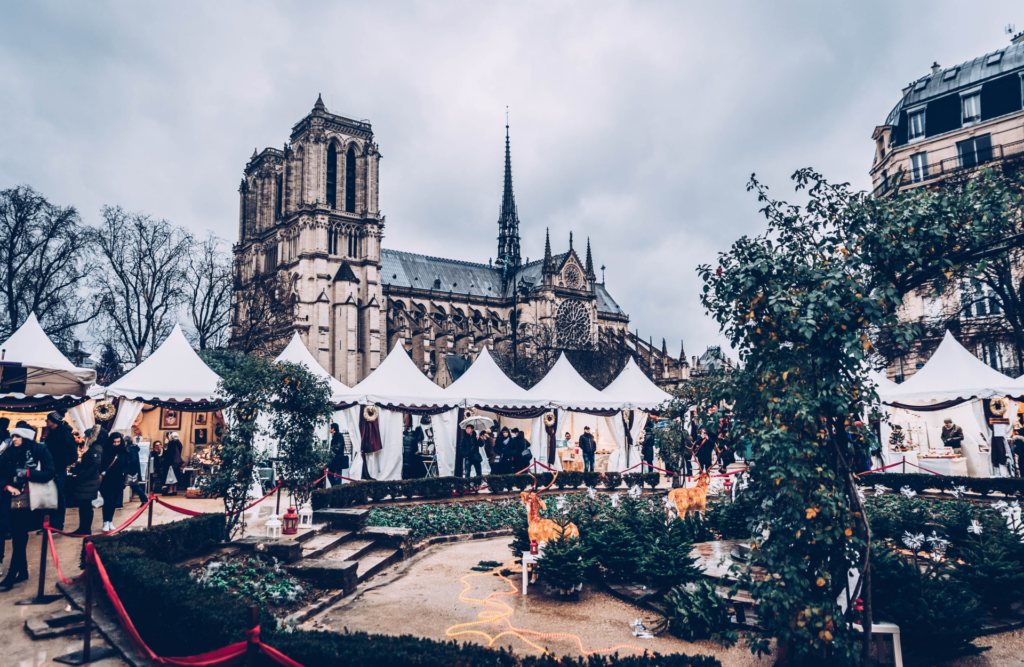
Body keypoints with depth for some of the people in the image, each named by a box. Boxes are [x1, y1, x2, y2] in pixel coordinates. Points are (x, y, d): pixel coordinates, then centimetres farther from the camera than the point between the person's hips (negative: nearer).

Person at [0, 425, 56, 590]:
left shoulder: (40, 450, -4)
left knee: (19, 537, -5)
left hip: (30, 501, -4)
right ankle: (22, 571, 22)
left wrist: (28, 473, -18)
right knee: (17, 537, 9)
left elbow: (50, 473, -9)